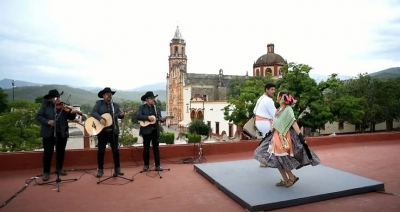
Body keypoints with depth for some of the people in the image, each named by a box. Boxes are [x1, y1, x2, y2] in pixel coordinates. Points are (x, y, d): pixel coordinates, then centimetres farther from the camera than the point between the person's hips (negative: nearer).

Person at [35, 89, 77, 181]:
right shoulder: (45, 105, 0)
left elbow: (71, 118, -1)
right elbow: (38, 116, -4)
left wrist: (73, 113, -23)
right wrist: (47, 121, -20)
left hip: (62, 133, 2)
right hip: (48, 133, -2)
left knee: (61, 152, 11)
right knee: (48, 152, 2)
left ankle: (59, 169, 27)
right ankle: (46, 172, 13)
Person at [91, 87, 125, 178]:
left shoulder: (115, 105, 9)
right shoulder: (99, 103, 4)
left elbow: (119, 115, -1)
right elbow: (93, 112, -9)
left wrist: (122, 115, -24)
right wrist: (100, 118, -25)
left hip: (113, 131, 2)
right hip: (102, 131, -2)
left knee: (116, 150, 5)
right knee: (101, 151, 4)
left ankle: (117, 168, 15)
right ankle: (100, 170, 17)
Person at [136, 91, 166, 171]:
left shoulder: (157, 108, 9)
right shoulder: (142, 107, 0)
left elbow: (159, 118, 4)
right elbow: (138, 116, -14)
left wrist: (162, 119, -18)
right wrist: (148, 117, -23)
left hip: (155, 130, 3)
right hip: (146, 130, -2)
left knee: (156, 147, 6)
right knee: (146, 148, 5)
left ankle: (158, 165, 12)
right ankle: (146, 165, 18)